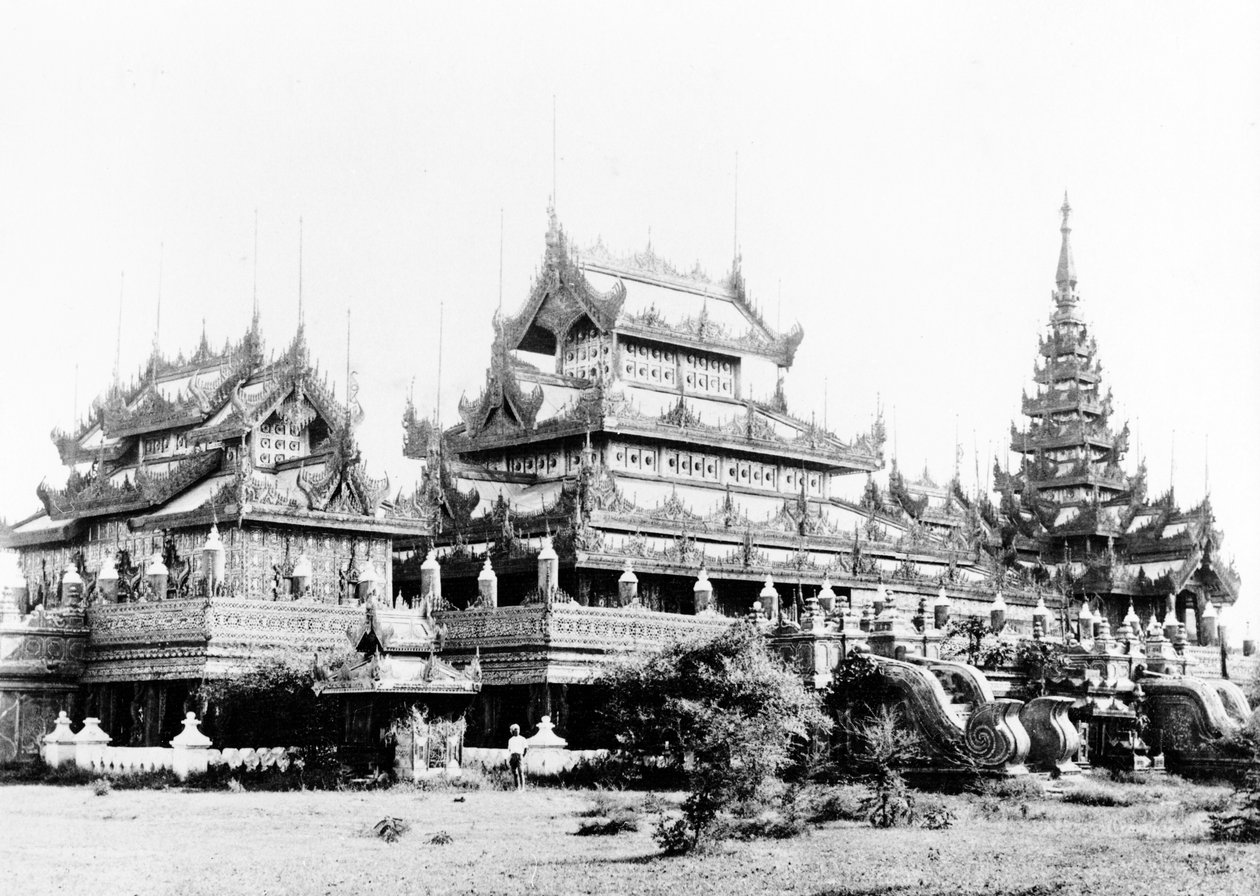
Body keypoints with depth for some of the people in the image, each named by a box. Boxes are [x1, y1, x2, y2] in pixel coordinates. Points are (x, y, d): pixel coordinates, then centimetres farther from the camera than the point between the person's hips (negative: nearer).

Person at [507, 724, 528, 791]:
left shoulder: (522, 739, 8)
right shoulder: (510, 740, 20)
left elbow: (526, 749, 6)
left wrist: (523, 756, 1)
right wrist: (508, 760, 16)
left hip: (519, 756, -4)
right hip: (512, 757, 4)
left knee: (521, 772, -14)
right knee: (514, 773, 1)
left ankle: (522, 787, -14)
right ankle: (517, 788, 5)